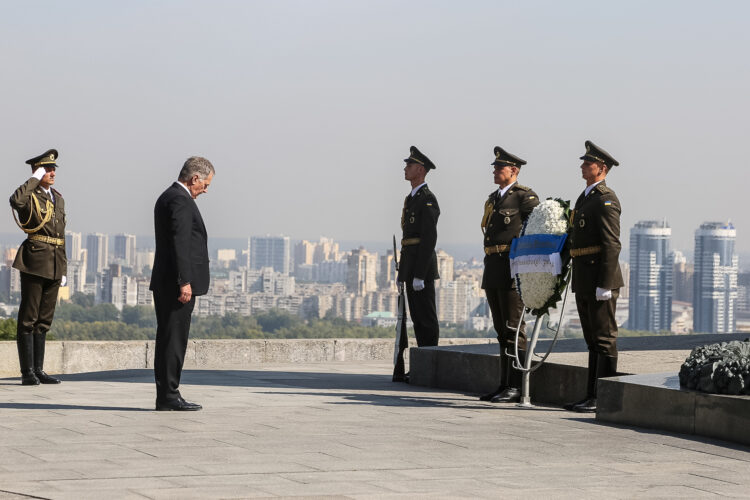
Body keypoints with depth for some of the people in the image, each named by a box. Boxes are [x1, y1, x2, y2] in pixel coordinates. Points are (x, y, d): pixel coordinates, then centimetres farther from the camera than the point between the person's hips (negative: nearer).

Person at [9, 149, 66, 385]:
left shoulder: (58, 198, 17)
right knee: (28, 318, -3)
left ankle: (38, 370, 14)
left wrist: (63, 269, 18)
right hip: (34, 261, -7)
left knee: (44, 319, 10)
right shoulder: (30, 196, -6)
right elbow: (16, 200, -32)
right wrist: (35, 179, -19)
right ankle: (27, 372, -2)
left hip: (54, 264, 7)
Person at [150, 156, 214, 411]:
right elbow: (179, 242, -20)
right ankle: (169, 397, -7)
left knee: (168, 340, 11)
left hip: (164, 284, 11)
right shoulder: (180, 200, -13)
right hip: (177, 284, -10)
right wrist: (184, 282, -22)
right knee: (174, 340, -8)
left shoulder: (167, 197, 20)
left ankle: (166, 396, 13)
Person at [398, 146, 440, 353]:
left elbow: (429, 239, -19)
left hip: (422, 266, -10)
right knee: (418, 317, 10)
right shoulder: (411, 198, 18)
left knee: (426, 318, -6)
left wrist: (419, 275, -22)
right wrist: (405, 271, 20)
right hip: (411, 266, 10)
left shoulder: (427, 199, -13)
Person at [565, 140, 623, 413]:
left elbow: (612, 245, -18)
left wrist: (605, 285, -22)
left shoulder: (606, 200, -12)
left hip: (601, 277, -10)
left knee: (604, 339, -6)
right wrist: (579, 281, 20)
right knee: (593, 339, 12)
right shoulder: (585, 197, 18)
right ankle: (592, 396, 16)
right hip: (583, 281, 10)